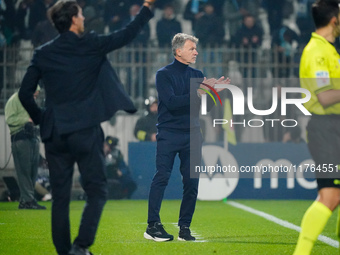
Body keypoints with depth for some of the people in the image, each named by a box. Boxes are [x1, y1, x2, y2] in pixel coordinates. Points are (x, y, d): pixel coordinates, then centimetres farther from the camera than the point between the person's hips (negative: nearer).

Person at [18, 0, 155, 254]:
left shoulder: (43, 54, 4)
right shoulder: (90, 45, -5)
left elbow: (25, 93, 4)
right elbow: (126, 35, 4)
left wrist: (40, 118, 18)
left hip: (54, 135, 4)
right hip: (85, 132, -4)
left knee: (60, 196, 9)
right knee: (96, 191, 2)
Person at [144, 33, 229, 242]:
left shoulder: (197, 75, 14)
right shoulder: (164, 74, -1)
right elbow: (171, 102, -15)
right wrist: (197, 93, -22)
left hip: (192, 135, 5)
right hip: (169, 134, -5)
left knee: (192, 182, 1)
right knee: (162, 177, -9)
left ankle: (185, 227, 8)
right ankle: (153, 226, -7)